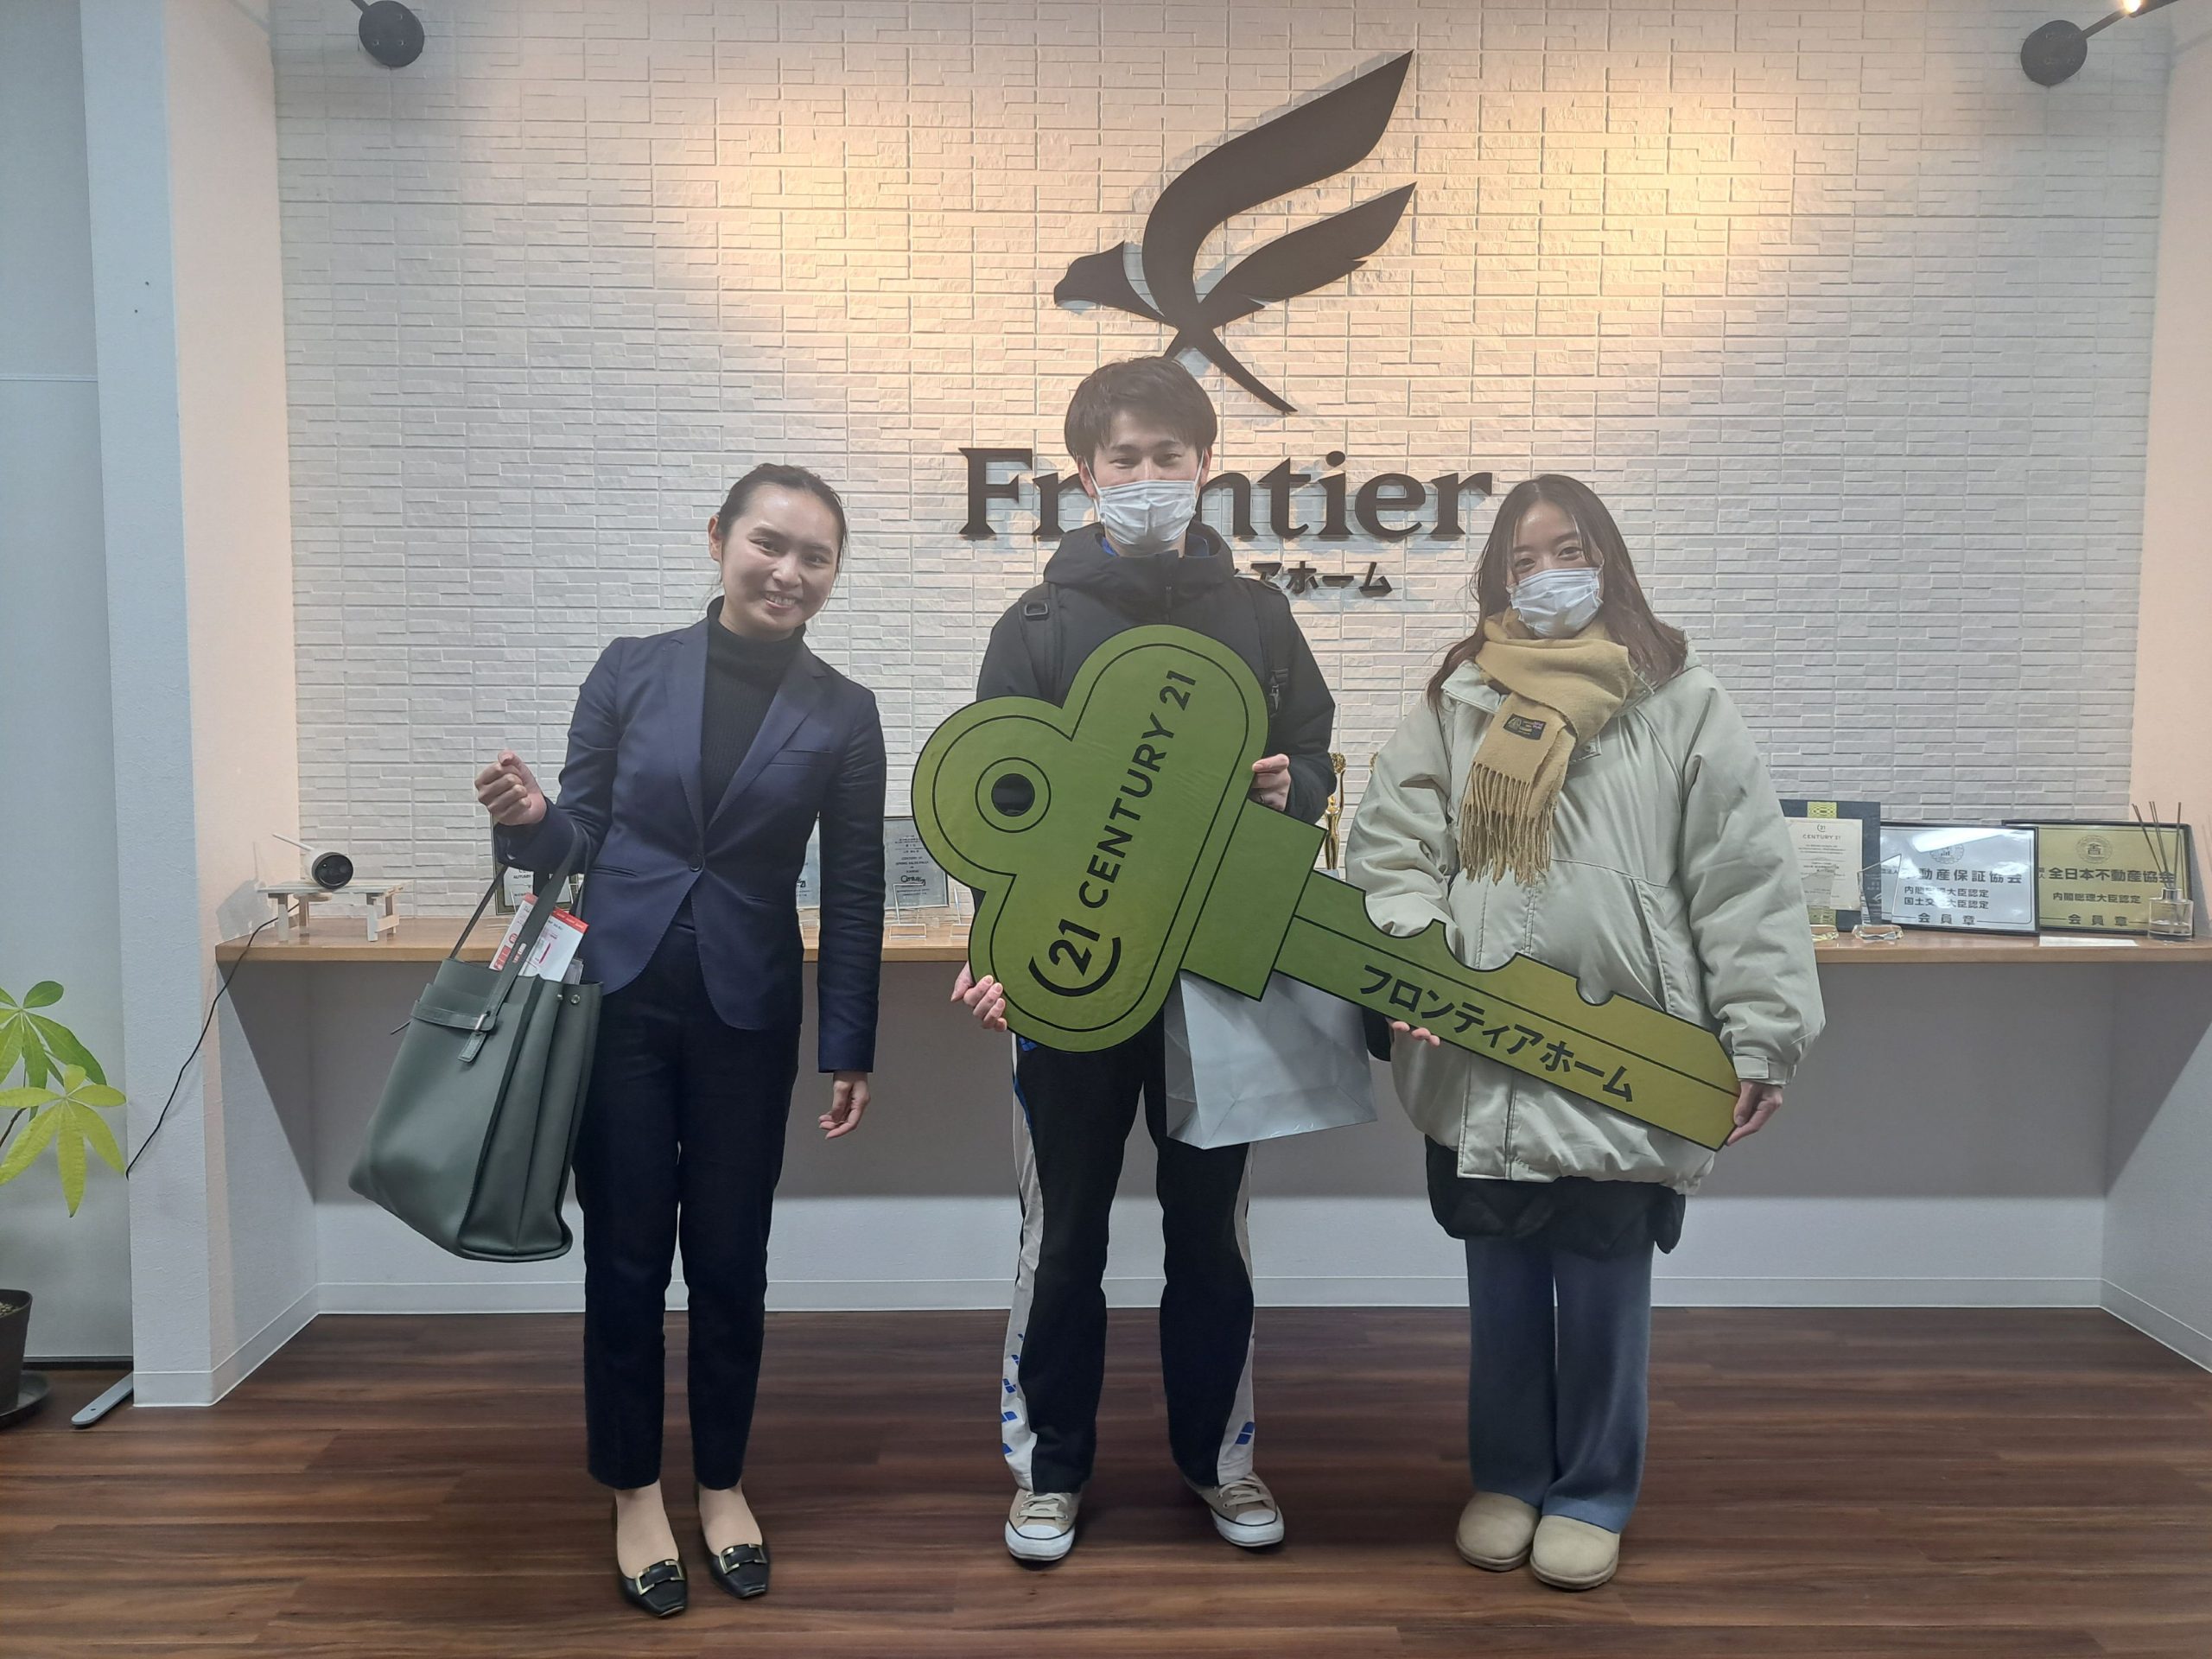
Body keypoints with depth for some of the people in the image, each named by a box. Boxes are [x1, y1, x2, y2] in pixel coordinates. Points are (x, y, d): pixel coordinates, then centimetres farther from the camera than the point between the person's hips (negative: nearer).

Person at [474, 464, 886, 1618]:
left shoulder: (841, 714, -1)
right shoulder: (631, 671, 0)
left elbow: (853, 895, 1)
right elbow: (582, 837, 5)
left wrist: (851, 1051, 1)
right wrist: (528, 819, -18)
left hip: (745, 1017, 0)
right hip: (616, 999, 0)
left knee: (729, 1259, 9)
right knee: (625, 1255, 6)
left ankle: (722, 1486, 30)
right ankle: (634, 1494, 26)